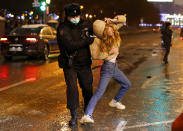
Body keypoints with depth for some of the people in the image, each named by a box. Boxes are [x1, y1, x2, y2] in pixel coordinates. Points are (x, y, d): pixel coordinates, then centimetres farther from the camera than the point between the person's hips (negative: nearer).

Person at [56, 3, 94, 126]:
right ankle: (74, 116, -2)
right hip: (70, 64, -4)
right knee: (72, 88, -11)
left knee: (87, 87, 9)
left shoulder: (85, 24, 0)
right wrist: (88, 41, -25)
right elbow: (70, 45, -27)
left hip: (85, 63, 4)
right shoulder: (63, 28, -15)